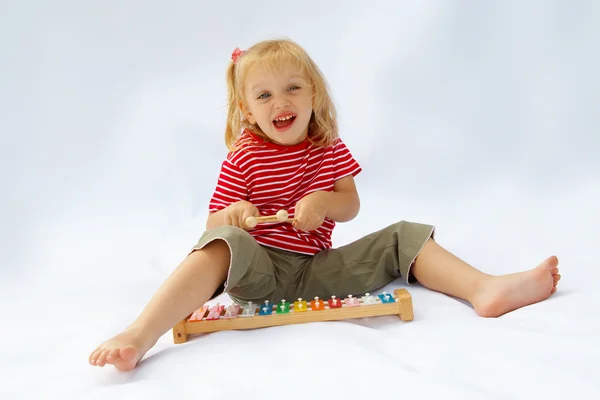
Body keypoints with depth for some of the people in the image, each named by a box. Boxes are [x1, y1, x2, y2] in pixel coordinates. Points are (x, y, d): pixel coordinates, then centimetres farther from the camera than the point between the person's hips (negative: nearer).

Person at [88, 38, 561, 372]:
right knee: (221, 242, -37)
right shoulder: (242, 158, 0)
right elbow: (214, 221, 0)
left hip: (317, 268, 4)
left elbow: (351, 206, 7)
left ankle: (484, 288, -22)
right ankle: (140, 336, -50)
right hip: (258, 271, -3)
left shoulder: (329, 149, 9)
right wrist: (232, 214, -25)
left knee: (404, 235, -8)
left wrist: (323, 201, -16)